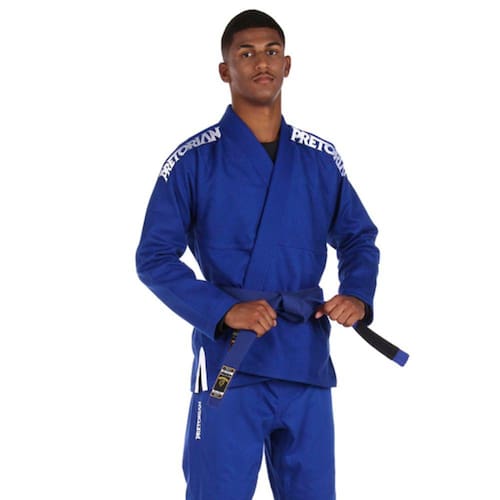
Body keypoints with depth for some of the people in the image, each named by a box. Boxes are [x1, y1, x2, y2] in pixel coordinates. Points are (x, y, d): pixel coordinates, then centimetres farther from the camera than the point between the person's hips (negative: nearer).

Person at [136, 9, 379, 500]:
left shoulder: (320, 159, 9)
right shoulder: (194, 160, -3)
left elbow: (358, 237, 18)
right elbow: (154, 258, -5)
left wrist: (357, 294, -2)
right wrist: (225, 311, -17)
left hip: (309, 367, 4)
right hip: (228, 366, -4)